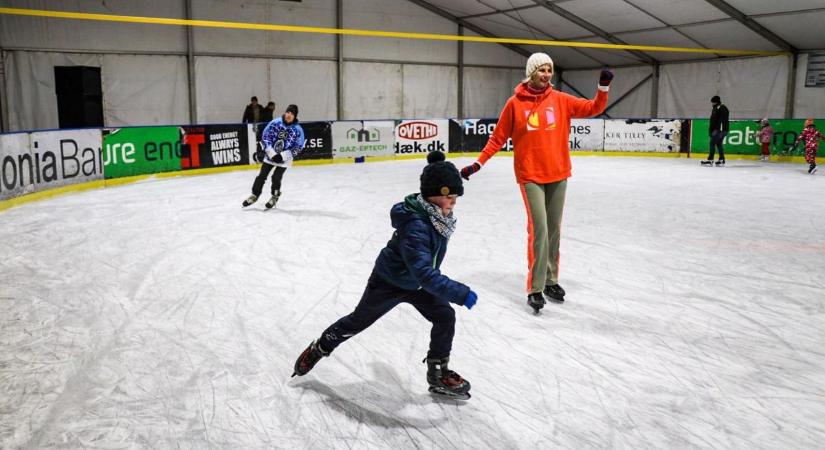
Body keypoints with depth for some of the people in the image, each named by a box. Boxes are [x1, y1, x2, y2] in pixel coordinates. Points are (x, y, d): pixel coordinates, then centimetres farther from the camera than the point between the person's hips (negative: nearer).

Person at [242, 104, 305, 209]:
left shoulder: (298, 130, -13)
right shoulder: (275, 123, -10)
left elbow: (298, 147, -9)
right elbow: (265, 137, -5)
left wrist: (283, 156, -16)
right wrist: (272, 154, -14)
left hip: (284, 158, -2)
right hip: (270, 155, 2)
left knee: (276, 177, -4)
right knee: (262, 175, 4)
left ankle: (275, 197, 21)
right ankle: (255, 195, 21)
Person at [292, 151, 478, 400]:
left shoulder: (437, 213, -14)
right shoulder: (415, 226, -41)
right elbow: (424, 273, -48)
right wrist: (460, 293, -47)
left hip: (418, 282, 7)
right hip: (388, 282, -7)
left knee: (445, 317, -4)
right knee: (357, 321, 13)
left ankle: (438, 372, 12)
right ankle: (319, 348, 37)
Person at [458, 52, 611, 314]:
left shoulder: (560, 100, 3)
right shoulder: (515, 104, -4)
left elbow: (593, 108, 5)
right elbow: (498, 138, 1)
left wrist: (603, 88, -12)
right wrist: (478, 164, -3)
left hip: (558, 174, 4)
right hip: (530, 175, -4)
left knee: (554, 229, 11)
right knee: (538, 229, -11)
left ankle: (550, 280, 25)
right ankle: (534, 289, -2)